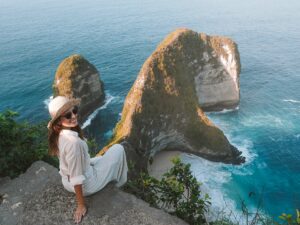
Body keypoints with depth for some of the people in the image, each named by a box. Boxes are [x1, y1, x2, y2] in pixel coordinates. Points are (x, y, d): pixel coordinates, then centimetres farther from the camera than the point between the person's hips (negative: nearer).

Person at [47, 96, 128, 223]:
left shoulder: (57, 133, -10)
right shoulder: (73, 141, -36)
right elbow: (77, 179, -29)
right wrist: (81, 205, -18)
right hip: (85, 185, -8)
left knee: (102, 159, 35)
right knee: (118, 149, 8)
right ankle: (119, 185, 28)